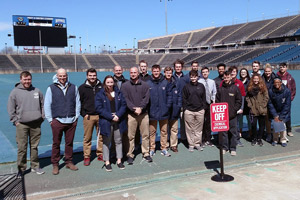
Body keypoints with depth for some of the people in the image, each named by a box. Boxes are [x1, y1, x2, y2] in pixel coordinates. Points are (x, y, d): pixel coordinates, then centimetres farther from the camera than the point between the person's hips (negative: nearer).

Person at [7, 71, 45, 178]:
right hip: (22, 124, -2)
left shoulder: (37, 91, 7)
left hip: (36, 124, 2)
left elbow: (43, 105, 15)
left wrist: (42, 117, 7)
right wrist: (15, 121, -3)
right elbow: (10, 109, 3)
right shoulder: (15, 92, 0)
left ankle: (35, 166, 22)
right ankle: (21, 168, 12)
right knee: (22, 148, 0)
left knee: (34, 146, 11)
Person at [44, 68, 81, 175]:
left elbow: (78, 103, 13)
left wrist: (76, 116, 7)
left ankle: (69, 162, 22)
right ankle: (55, 164, 15)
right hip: (57, 121, -2)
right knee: (56, 144, 3)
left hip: (71, 120, 2)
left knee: (69, 142, 9)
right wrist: (50, 119, 0)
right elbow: (47, 105, 4)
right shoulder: (51, 88, 2)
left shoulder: (73, 87, 8)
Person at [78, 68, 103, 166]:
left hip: (100, 115, 2)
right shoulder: (82, 88, 3)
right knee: (87, 138, 3)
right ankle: (86, 157, 12)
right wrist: (83, 114, -2)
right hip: (88, 116, -1)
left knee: (101, 136, 6)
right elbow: (79, 102, 6)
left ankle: (100, 154, 19)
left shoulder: (101, 86, 7)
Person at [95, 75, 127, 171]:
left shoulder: (118, 93, 8)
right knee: (106, 142, 6)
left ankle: (119, 160, 22)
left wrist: (118, 115, -13)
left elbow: (123, 105, 2)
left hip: (118, 121, 3)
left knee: (118, 141, 11)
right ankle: (107, 162, 15)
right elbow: (99, 108, -11)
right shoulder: (100, 94, -3)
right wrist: (111, 117, -17)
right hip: (106, 122, -3)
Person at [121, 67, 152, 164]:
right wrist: (134, 108, -16)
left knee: (145, 135, 7)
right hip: (131, 114, -1)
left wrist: (140, 108, -14)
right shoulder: (125, 86, 4)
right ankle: (130, 155, 11)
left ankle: (146, 153, 20)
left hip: (143, 113, 2)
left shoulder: (145, 85, 8)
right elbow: (125, 99, -4)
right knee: (130, 136, 0)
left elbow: (146, 98, 0)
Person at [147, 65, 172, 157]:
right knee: (152, 131, 6)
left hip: (163, 112, 2)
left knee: (164, 131, 9)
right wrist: (147, 108, -7)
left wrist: (168, 106, -4)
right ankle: (152, 149, 17)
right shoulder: (148, 84, -2)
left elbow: (169, 95, 4)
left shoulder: (166, 83, 3)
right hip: (152, 112, -1)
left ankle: (164, 148, 20)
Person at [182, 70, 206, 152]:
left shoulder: (201, 86, 9)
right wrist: (185, 109, -3)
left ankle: (198, 143, 17)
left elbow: (204, 98, 12)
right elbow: (184, 99, 3)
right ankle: (191, 144, 11)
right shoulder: (186, 87, 4)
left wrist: (204, 108, 5)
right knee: (190, 129, 2)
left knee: (199, 128, 6)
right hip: (189, 111, -2)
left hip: (200, 111, 2)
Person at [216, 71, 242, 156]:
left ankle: (233, 148, 14)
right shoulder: (221, 88, 5)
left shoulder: (235, 88, 0)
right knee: (223, 132, 7)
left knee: (233, 132, 4)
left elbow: (239, 101, 1)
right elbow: (217, 100, 9)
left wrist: (234, 110, -7)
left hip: (232, 115, -1)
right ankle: (224, 147, 18)